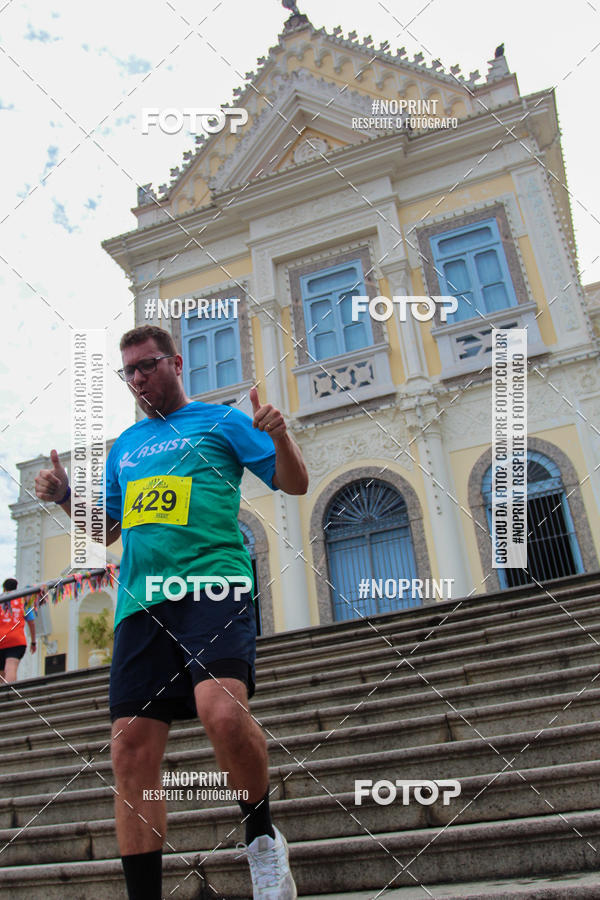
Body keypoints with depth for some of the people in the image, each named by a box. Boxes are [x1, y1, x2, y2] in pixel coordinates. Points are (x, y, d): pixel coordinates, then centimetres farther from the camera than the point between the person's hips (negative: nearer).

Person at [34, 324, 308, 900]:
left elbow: (295, 484, 8)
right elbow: (106, 529, 32)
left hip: (213, 584, -5)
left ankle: (262, 839, 0)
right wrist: (66, 497, 13)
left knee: (222, 710, -27)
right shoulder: (124, 447, 26)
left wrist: (278, 436, -13)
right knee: (131, 747, -3)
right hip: (140, 601, 5)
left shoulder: (220, 419, 12)